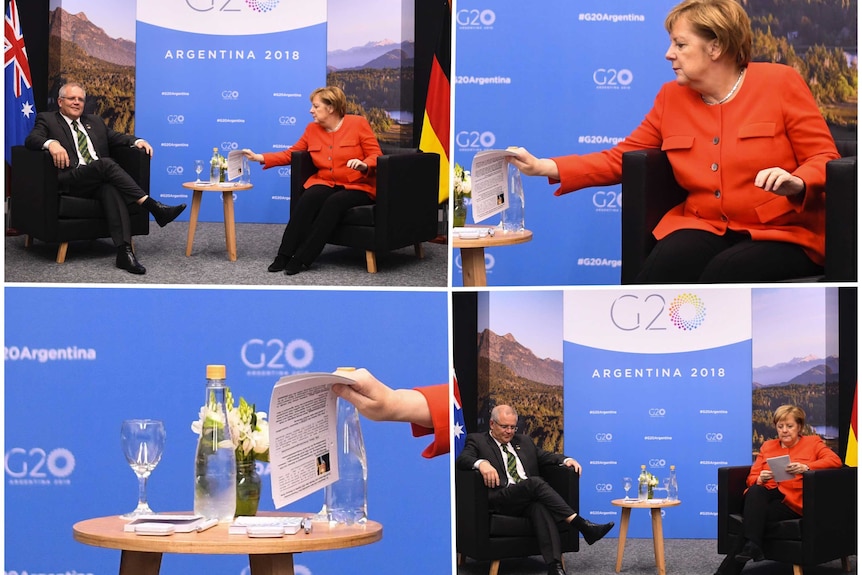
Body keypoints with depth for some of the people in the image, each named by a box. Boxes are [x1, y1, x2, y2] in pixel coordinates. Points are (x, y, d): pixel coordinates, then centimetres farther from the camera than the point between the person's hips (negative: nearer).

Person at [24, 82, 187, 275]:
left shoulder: (94, 122, 31)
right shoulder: (47, 119, 14)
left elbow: (116, 137, 27)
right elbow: (31, 139, -4)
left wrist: (136, 141, 4)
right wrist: (51, 143, -26)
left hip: (99, 182, 4)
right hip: (70, 182, -4)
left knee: (111, 188, -34)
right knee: (106, 163, -32)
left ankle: (124, 251, -48)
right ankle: (153, 207, -35)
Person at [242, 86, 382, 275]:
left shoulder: (358, 124, -2)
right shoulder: (312, 129, 11)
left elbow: (376, 157, -4)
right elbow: (290, 154, 17)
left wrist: (364, 165, -26)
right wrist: (259, 158, 8)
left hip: (357, 187, -4)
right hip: (326, 184, 4)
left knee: (334, 202, -35)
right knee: (309, 197, -30)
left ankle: (302, 258, -35)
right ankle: (284, 255, -32)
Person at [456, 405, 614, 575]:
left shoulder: (524, 441, 30)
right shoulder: (477, 440, 13)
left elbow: (546, 456, 28)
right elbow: (462, 459, -5)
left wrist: (567, 460, 6)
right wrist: (482, 463, -27)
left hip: (530, 499, 4)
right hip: (501, 500, -4)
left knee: (540, 508, -34)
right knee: (535, 482, -32)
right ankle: (581, 525, -34)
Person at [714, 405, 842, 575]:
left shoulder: (812, 443, 17)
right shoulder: (768, 446, 26)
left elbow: (835, 460, -2)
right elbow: (751, 479, 19)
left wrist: (805, 467, -19)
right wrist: (760, 479, -8)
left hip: (792, 501, -3)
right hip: (765, 495, 3)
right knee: (755, 492, -35)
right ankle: (752, 547, -43)